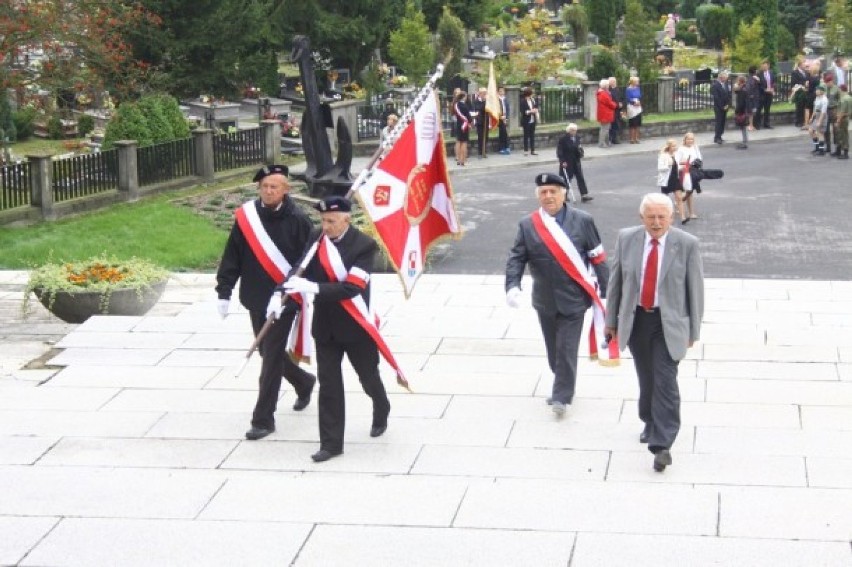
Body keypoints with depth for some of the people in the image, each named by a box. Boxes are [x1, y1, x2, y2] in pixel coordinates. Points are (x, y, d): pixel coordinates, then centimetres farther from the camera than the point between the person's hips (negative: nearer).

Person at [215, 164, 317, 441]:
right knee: (269, 351, 18)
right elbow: (232, 257, 4)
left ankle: (263, 419, 3)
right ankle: (304, 382, 46)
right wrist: (224, 291, 1)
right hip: (255, 298, 5)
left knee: (272, 356, -5)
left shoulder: (297, 220, -11)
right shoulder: (246, 217, -1)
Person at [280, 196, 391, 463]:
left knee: (368, 376, 17)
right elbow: (304, 273, 2)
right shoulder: (317, 239, -5)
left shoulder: (365, 245, -17)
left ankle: (381, 413, 47)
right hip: (325, 326, 3)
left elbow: (351, 287, -25)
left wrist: (313, 287, -33)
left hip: (355, 326, -3)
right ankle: (331, 443, 11)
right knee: (328, 385, 4)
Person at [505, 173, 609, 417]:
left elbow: (598, 257, -1)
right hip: (545, 299, 3)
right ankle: (563, 386, 34)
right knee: (553, 348, 15)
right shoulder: (527, 225, -1)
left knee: (567, 348, -4)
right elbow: (516, 258, -3)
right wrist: (513, 285, -20)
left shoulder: (583, 221, -5)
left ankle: (562, 396, 5)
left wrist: (605, 289, -1)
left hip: (573, 298, -3)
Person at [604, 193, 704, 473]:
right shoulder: (626, 238, -2)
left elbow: (695, 288, -4)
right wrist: (611, 319, 8)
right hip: (635, 320, 3)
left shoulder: (687, 244, -9)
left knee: (665, 381, -9)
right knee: (646, 378, 14)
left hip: (669, 323, -3)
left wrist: (693, 330, -2)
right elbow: (615, 281, 6)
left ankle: (661, 445, -6)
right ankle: (650, 423, 37)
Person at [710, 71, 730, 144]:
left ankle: (719, 137, 14)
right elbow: (716, 97, -16)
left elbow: (728, 94, 12)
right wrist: (722, 106, -13)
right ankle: (717, 138, -2)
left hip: (725, 107, 7)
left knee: (722, 122, 7)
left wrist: (727, 104, 0)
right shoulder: (715, 85, -14)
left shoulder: (725, 84, 8)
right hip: (718, 107, -7)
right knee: (718, 121, -6)